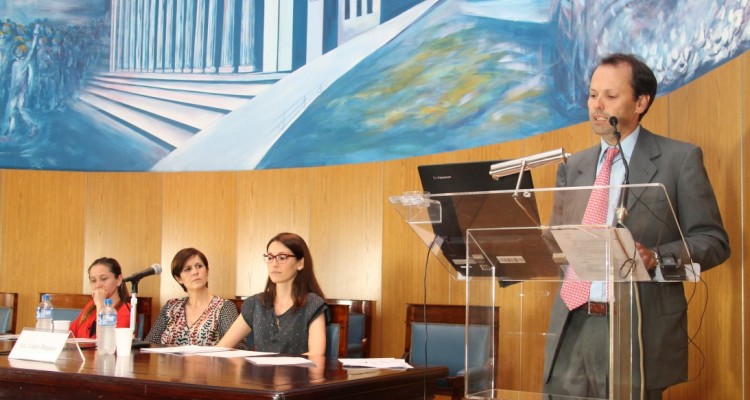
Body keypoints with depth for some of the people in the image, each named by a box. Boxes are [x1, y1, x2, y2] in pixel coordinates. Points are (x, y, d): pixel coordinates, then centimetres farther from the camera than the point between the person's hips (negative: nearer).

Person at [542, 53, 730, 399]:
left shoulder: (680, 158, 1)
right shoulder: (572, 166, 14)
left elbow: (713, 240, -2)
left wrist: (654, 258, -18)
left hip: (639, 331, -4)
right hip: (573, 328, 4)